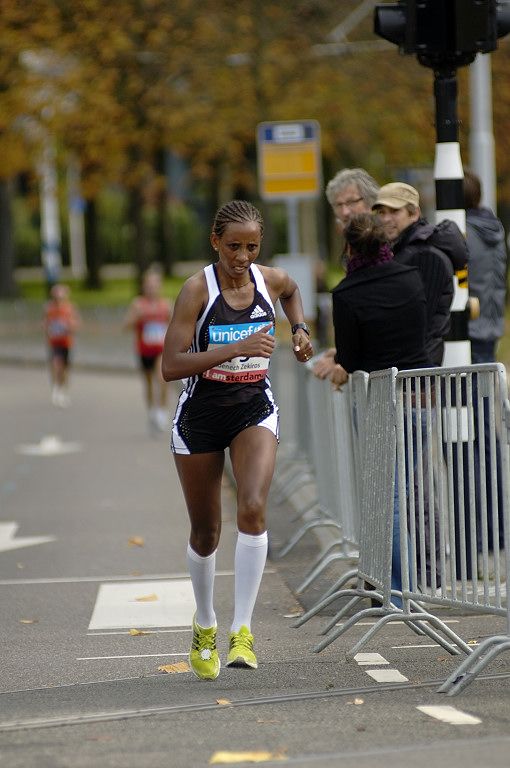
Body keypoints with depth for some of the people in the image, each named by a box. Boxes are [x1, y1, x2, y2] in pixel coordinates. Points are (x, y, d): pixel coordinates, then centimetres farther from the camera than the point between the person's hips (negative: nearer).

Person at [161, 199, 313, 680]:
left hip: (254, 409, 2)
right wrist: (237, 348, -31)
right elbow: (171, 366, -24)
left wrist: (299, 328, 9)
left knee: (253, 510, -22)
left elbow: (291, 290, 26)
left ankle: (242, 629, -18)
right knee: (205, 531, 9)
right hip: (201, 412, -2)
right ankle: (204, 625, 34)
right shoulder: (198, 289, -16)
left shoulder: (271, 281, -3)